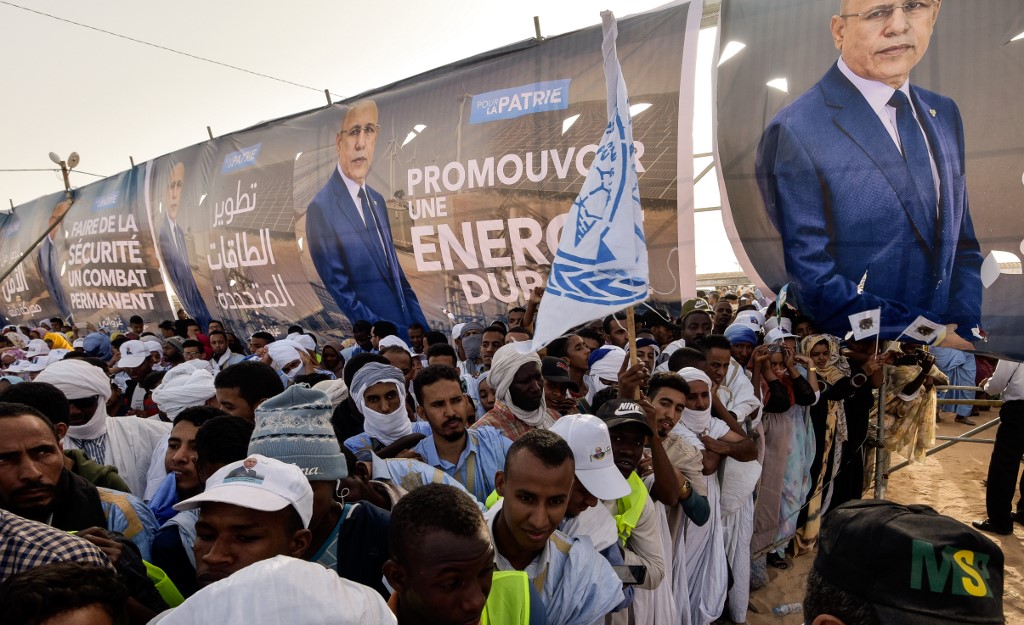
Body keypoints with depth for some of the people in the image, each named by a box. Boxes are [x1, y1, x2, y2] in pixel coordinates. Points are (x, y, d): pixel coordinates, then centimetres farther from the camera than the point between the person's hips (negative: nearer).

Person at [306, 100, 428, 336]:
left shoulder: (378, 201, 8)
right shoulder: (321, 208, -15)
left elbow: (397, 272, 11)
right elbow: (341, 294, -16)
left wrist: (421, 329, 1)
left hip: (408, 329, 7)